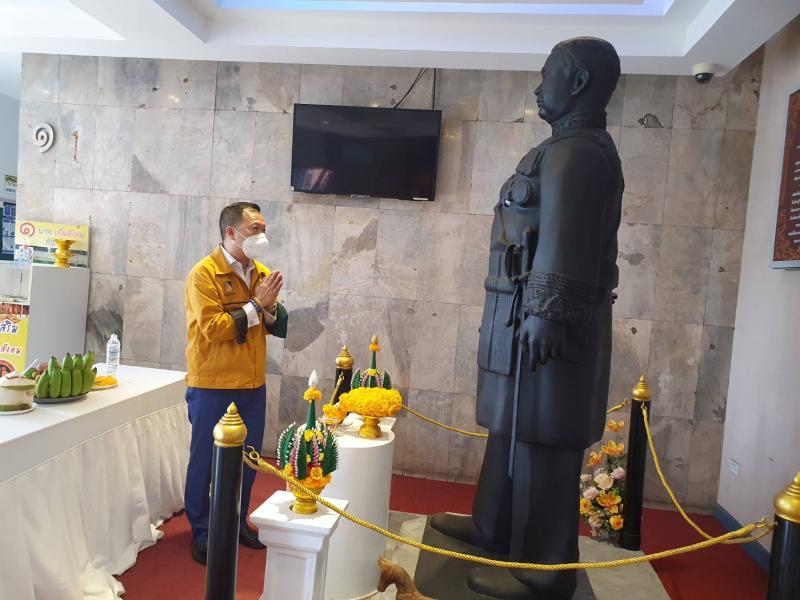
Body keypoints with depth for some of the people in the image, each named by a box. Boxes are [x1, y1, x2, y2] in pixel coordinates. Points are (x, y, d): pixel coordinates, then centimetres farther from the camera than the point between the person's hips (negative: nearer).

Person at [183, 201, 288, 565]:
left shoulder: (261, 273, 7)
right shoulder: (204, 273, -12)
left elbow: (280, 328, 8)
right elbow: (213, 329, -21)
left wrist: (271, 307, -13)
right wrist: (256, 304, -18)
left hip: (253, 386, 6)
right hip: (213, 387, -6)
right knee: (205, 461, 9)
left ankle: (236, 523, 35)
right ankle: (201, 532, 27)